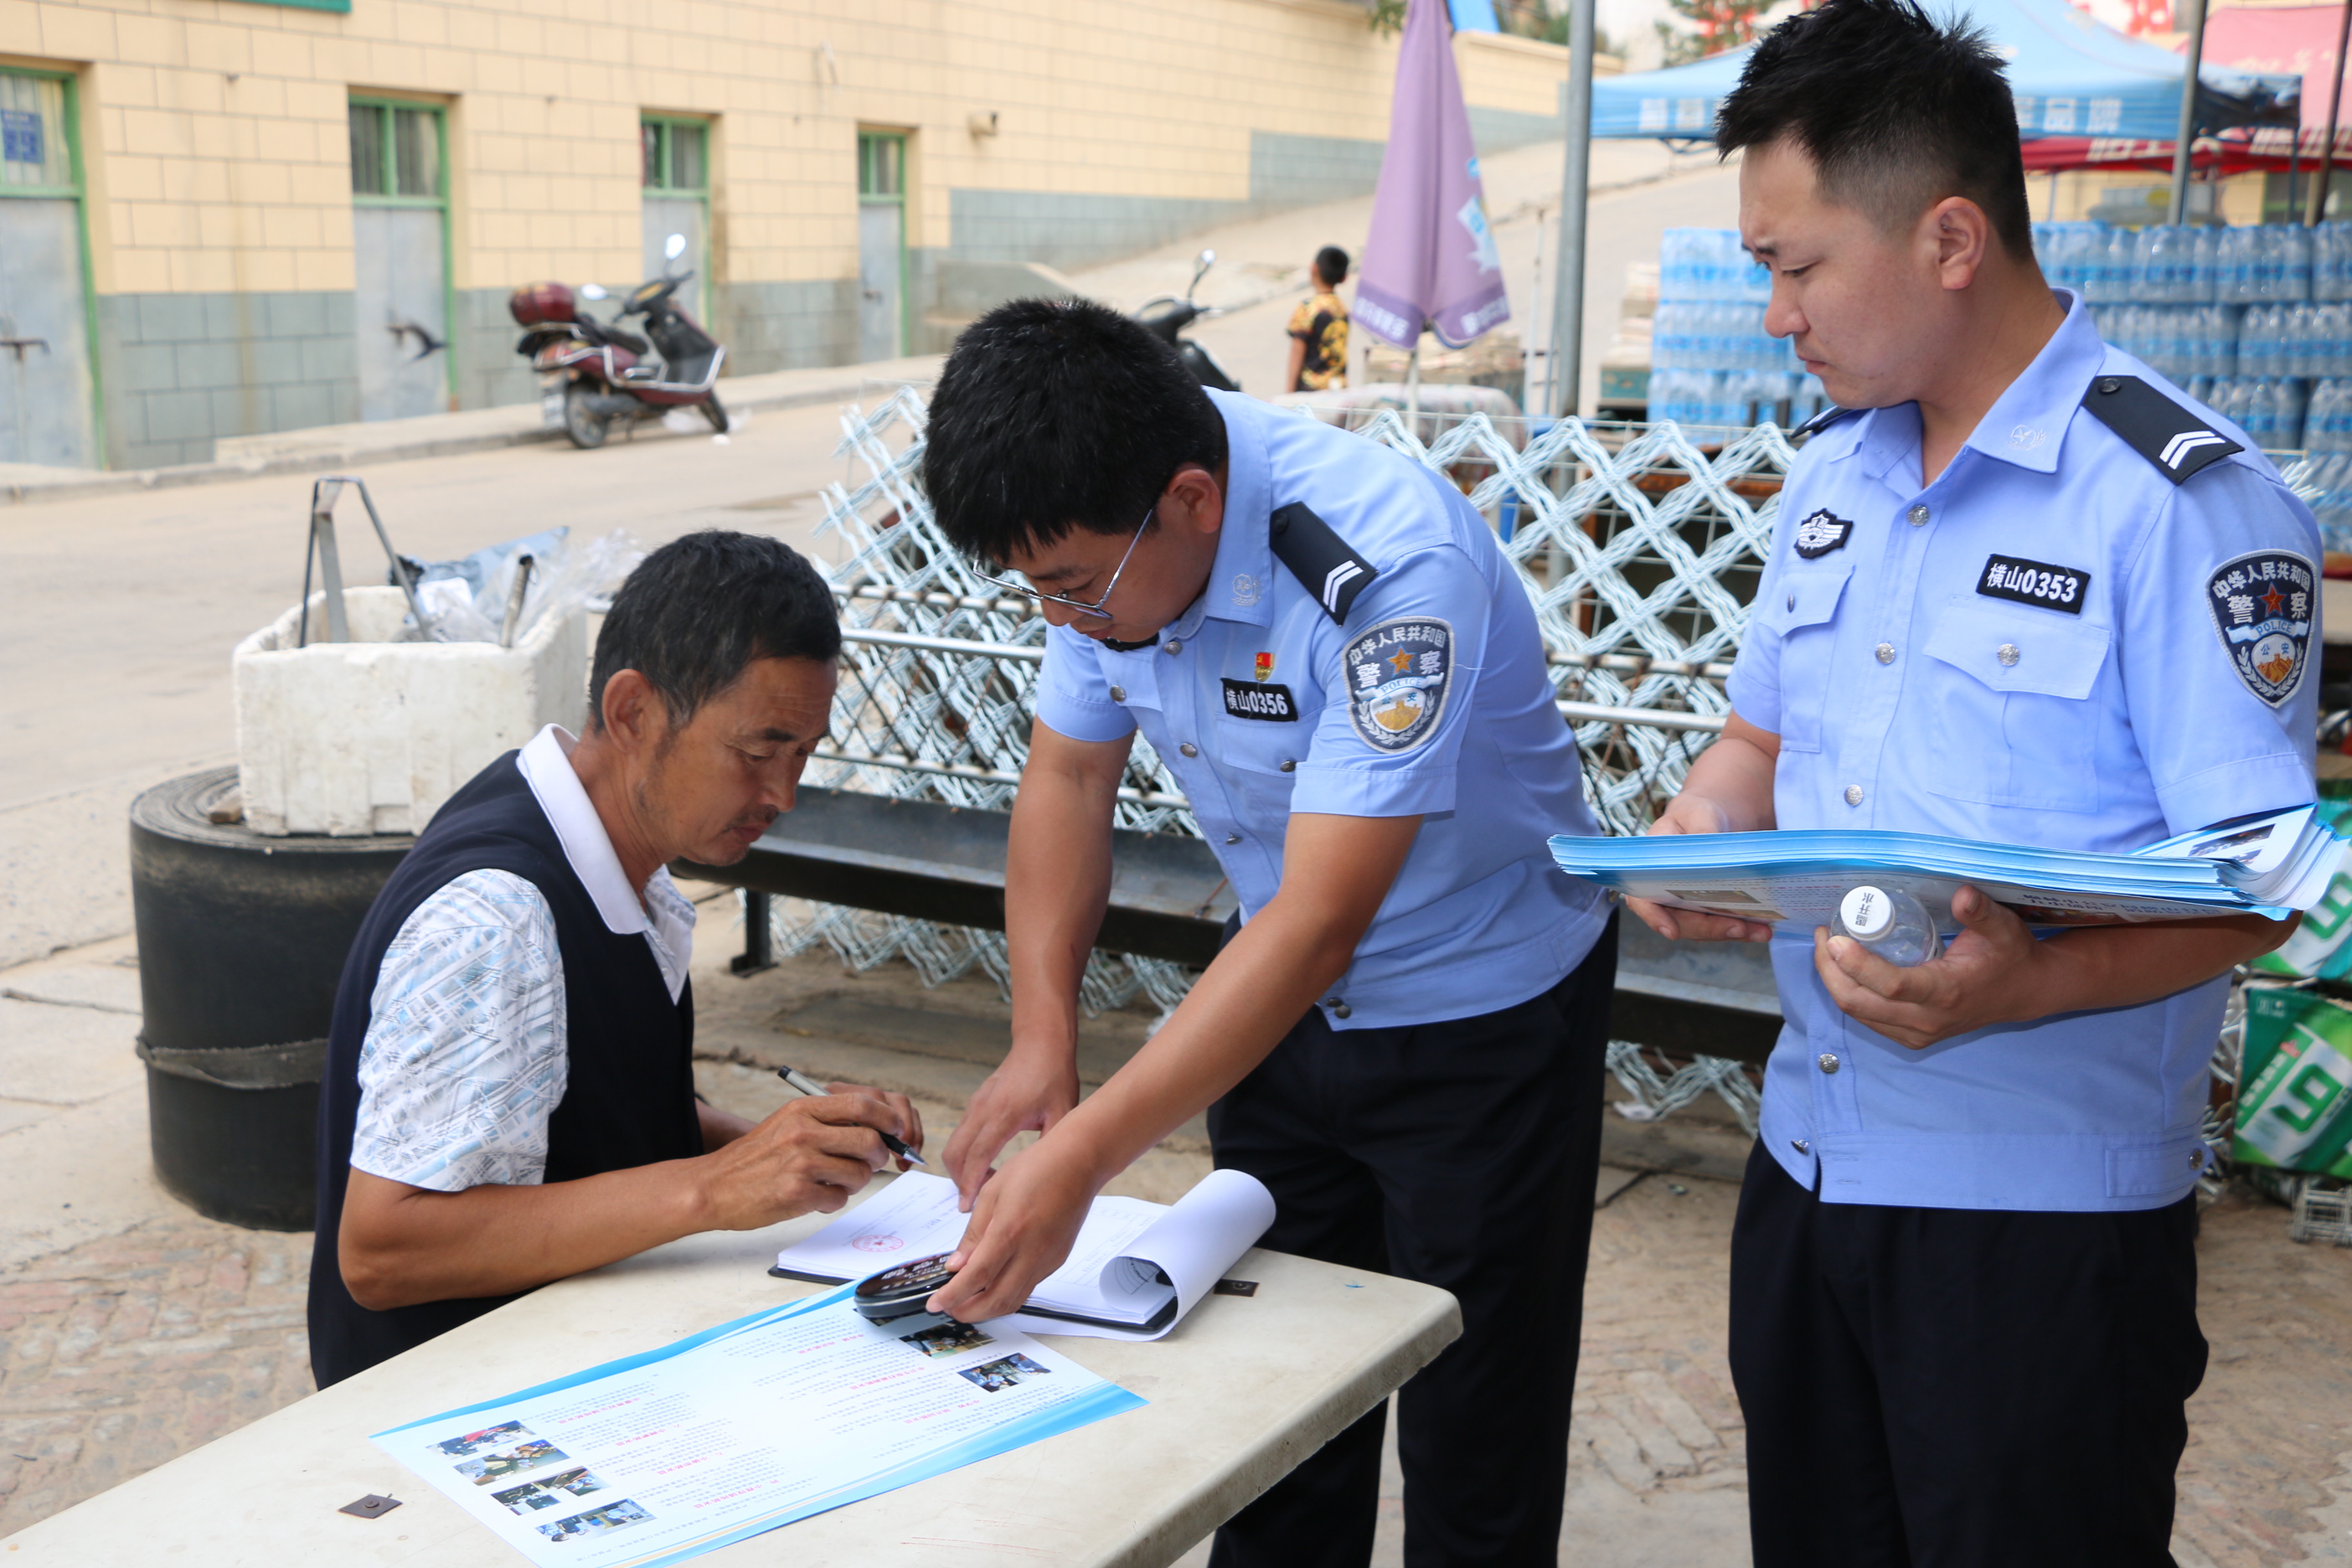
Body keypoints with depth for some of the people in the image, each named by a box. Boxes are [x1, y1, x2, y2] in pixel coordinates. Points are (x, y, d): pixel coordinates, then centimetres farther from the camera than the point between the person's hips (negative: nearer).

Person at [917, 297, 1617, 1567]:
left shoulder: (1395, 567, -34)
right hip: (1285, 1003, 6)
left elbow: (1320, 922, -36)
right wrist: (1042, 1033, -13)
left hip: (1485, 1018, -5)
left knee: (1475, 1438, 6)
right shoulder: (1102, 533, -13)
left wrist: (1082, 1156, -40)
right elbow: (1069, 773, 0)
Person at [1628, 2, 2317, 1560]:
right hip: (1810, 1165, 7)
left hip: (2047, 1210, -7)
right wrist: (1699, 833, -5)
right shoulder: (1835, 469, 7)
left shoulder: (2183, 500, -17)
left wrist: (2027, 984, -34)